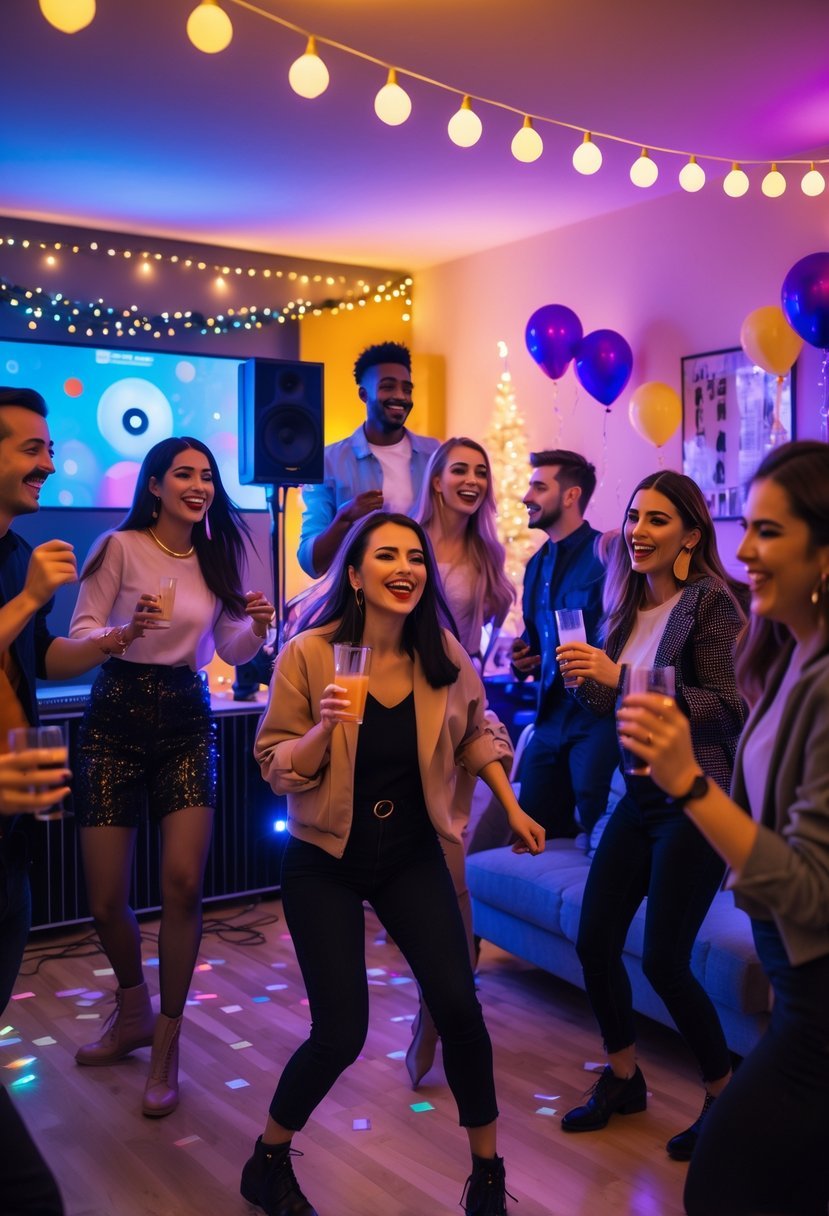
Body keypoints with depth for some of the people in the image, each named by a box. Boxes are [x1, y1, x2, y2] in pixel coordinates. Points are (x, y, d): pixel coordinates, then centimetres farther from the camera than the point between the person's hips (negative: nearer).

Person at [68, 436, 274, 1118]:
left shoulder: (218, 556, 7)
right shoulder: (122, 547, -5)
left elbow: (231, 650, 11)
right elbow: (78, 634, -7)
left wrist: (258, 627, -10)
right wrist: (125, 635, -27)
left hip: (187, 723, 2)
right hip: (117, 721, -2)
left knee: (183, 883, -13)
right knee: (107, 902, 2)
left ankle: (167, 1043, 6)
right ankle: (133, 1014, 32)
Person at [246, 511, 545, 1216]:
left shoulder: (444, 655, -6)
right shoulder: (309, 655, -15)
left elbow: (473, 734, 13)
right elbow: (277, 769, -11)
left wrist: (513, 808, 10)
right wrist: (324, 726, -29)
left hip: (411, 854, 3)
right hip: (326, 862, -3)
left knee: (459, 1009, -6)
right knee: (341, 1035, -6)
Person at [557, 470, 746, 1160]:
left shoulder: (710, 601, -13)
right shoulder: (628, 606, 8)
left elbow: (728, 708, -22)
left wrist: (621, 677, -25)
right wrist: (586, 680, -5)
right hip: (639, 797, 7)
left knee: (665, 961, -2)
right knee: (594, 942, 6)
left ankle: (725, 1095, 23)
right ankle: (622, 1078, 30)